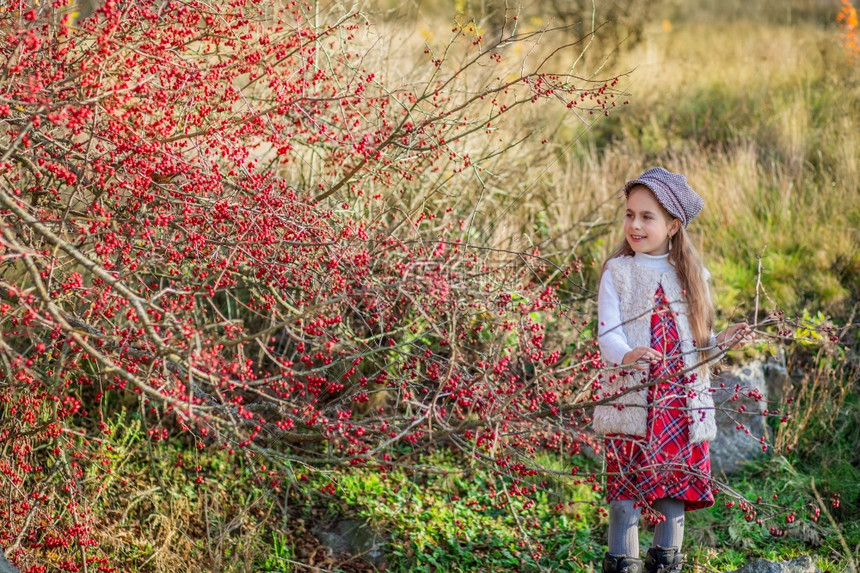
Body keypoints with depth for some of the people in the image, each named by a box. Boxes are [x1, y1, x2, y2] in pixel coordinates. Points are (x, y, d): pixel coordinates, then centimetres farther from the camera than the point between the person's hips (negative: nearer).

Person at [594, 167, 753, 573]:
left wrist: (721, 342, -8)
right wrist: (626, 355, -31)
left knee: (678, 486, 7)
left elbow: (696, 344, 13)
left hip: (683, 404, 3)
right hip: (631, 400, -3)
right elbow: (607, 332, -11)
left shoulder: (692, 275, 10)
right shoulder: (618, 272, 1)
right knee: (627, 485, -4)